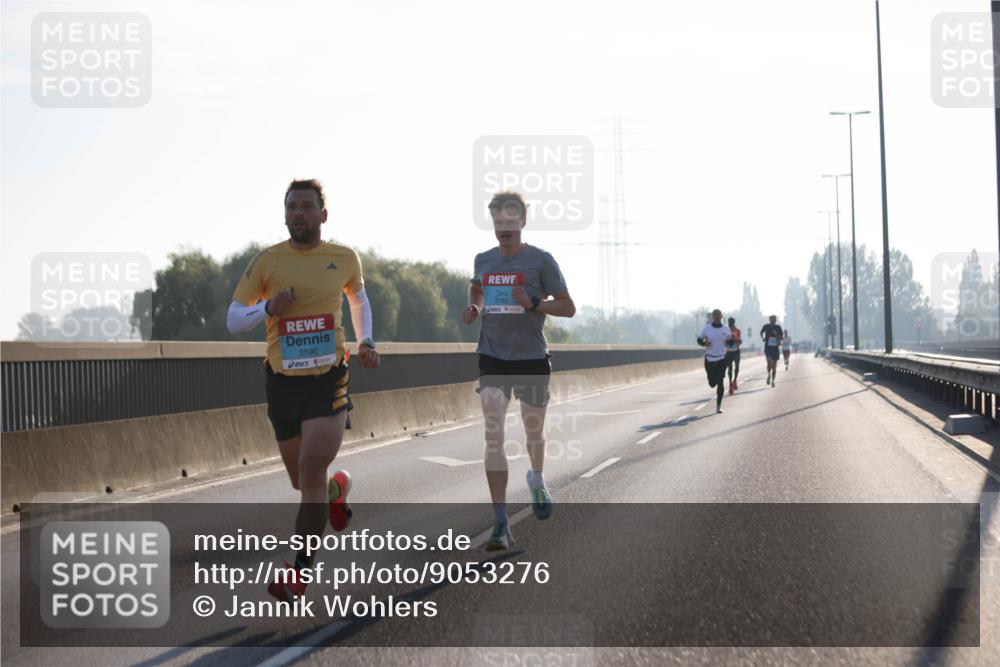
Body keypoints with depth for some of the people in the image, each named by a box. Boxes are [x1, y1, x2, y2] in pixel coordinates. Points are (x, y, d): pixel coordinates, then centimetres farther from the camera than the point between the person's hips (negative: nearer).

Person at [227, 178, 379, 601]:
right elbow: (233, 321, 0)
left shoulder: (345, 259, 3)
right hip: (283, 380, 2)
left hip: (329, 378, -1)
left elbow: (358, 298, 24)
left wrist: (365, 341, 10)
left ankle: (301, 570, -6)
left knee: (312, 471, -16)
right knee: (302, 481, 14)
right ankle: (337, 488, 51)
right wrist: (268, 307, -19)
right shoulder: (267, 261, -2)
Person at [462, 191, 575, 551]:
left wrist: (533, 303, -21)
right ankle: (501, 524, -12)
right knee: (493, 437, -12)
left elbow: (568, 307, -4)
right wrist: (474, 308, 6)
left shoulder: (540, 260, -6)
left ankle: (537, 480, 51)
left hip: (531, 359, -2)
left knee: (534, 433, 16)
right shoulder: (483, 260, 7)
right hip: (492, 359, 2)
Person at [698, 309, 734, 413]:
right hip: (709, 358, 0)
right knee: (712, 383, 3)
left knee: (720, 383, -6)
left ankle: (718, 406, 3)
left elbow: (729, 342, 10)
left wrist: (732, 339, -13)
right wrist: (704, 343, -18)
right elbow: (699, 340, 4)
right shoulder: (707, 328, -3)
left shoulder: (726, 329, 0)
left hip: (721, 358, 0)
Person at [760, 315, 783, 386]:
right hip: (768, 348, -2)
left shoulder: (778, 327, 3)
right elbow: (761, 333, 19)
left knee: (774, 366, 6)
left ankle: (773, 381, 17)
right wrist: (762, 338, 1)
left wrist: (777, 335, -14)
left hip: (775, 348, 2)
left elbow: (781, 337, 5)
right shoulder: (766, 326, 0)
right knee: (770, 362, -23)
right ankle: (769, 374, 2)